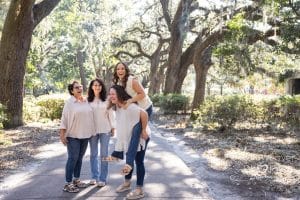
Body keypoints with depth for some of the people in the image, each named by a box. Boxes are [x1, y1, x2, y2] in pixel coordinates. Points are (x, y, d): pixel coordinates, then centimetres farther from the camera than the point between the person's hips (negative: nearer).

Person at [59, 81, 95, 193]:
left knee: (79, 158, 12)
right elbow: (64, 119, -9)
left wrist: (91, 132, 13)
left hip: (85, 134, 5)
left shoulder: (86, 101, 8)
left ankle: (76, 180, 24)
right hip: (73, 135, -5)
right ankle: (68, 183, 3)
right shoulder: (69, 102, -8)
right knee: (73, 158, -4)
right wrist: (62, 135, -13)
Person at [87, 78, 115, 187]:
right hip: (92, 129, 1)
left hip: (105, 130, -1)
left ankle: (103, 178, 10)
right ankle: (94, 177, 23)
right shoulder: (88, 100, 0)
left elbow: (111, 114, 2)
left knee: (104, 154, 3)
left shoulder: (107, 100, -2)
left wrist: (113, 127, 1)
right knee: (93, 154, 10)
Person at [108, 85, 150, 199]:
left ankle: (139, 190, 7)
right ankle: (127, 183, 36)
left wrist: (144, 131, -30)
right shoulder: (117, 106, 2)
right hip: (128, 138, 9)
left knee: (139, 162, -1)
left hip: (139, 137, -9)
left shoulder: (129, 106, -29)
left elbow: (144, 114, -36)